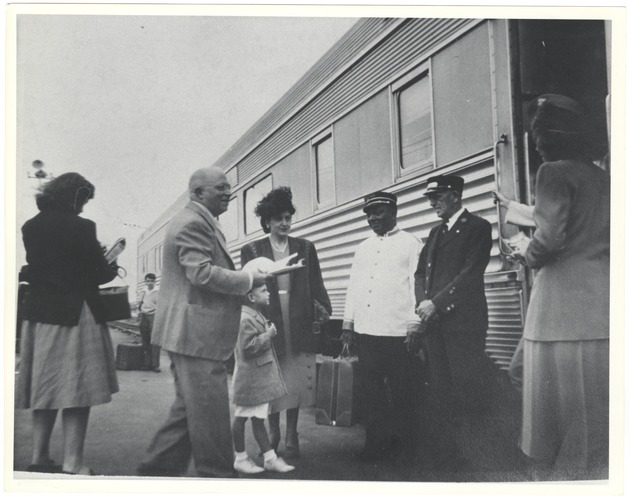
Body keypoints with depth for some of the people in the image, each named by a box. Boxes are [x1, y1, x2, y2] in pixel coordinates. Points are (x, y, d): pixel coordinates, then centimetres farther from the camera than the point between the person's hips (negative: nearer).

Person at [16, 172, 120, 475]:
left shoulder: (30, 227, 6)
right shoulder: (81, 227, -14)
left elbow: (34, 269, 12)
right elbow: (99, 273, -10)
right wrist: (113, 268, 11)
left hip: (38, 313, 7)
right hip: (75, 314, -7)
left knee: (45, 389, 15)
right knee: (77, 391, 0)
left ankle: (40, 459, 22)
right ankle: (71, 465, 3)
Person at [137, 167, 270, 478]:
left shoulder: (200, 222, 21)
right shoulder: (193, 223, -15)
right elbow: (202, 273, -24)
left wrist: (249, 296, 16)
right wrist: (249, 280, -15)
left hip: (190, 334, 11)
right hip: (196, 334, -11)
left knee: (189, 408, 18)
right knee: (210, 413, -3)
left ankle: (157, 469, 26)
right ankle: (218, 475, 7)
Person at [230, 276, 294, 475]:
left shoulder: (256, 315, 13)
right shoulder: (245, 318, -19)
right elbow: (248, 347, -25)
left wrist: (268, 332, 11)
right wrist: (269, 334, -19)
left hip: (261, 377, 10)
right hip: (250, 377, -10)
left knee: (258, 418, 13)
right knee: (241, 417, 4)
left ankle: (270, 458, 17)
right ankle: (241, 458, 15)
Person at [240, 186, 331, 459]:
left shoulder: (305, 248, 9)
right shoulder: (251, 250, 4)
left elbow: (316, 285, 8)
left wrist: (324, 312, -2)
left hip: (299, 325, 2)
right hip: (268, 323, -1)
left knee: (296, 382, 7)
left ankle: (291, 436, 20)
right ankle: (273, 433, 23)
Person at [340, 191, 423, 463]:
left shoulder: (410, 244, 1)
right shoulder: (363, 248, 18)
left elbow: (417, 284, -6)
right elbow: (353, 286, 18)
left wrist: (415, 326, -13)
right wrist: (348, 323, 12)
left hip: (398, 332, -5)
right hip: (365, 331, 5)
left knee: (402, 393, 3)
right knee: (370, 392, 9)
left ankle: (405, 447, 16)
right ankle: (376, 444, 20)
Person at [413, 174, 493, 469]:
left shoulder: (477, 227, 0)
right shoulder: (435, 233, 21)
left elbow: (471, 273, -10)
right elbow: (421, 272, 16)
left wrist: (436, 303, -14)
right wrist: (423, 302, -3)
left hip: (464, 321, -6)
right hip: (434, 322, 6)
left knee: (468, 390, -5)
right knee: (439, 392, 5)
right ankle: (445, 456, 13)